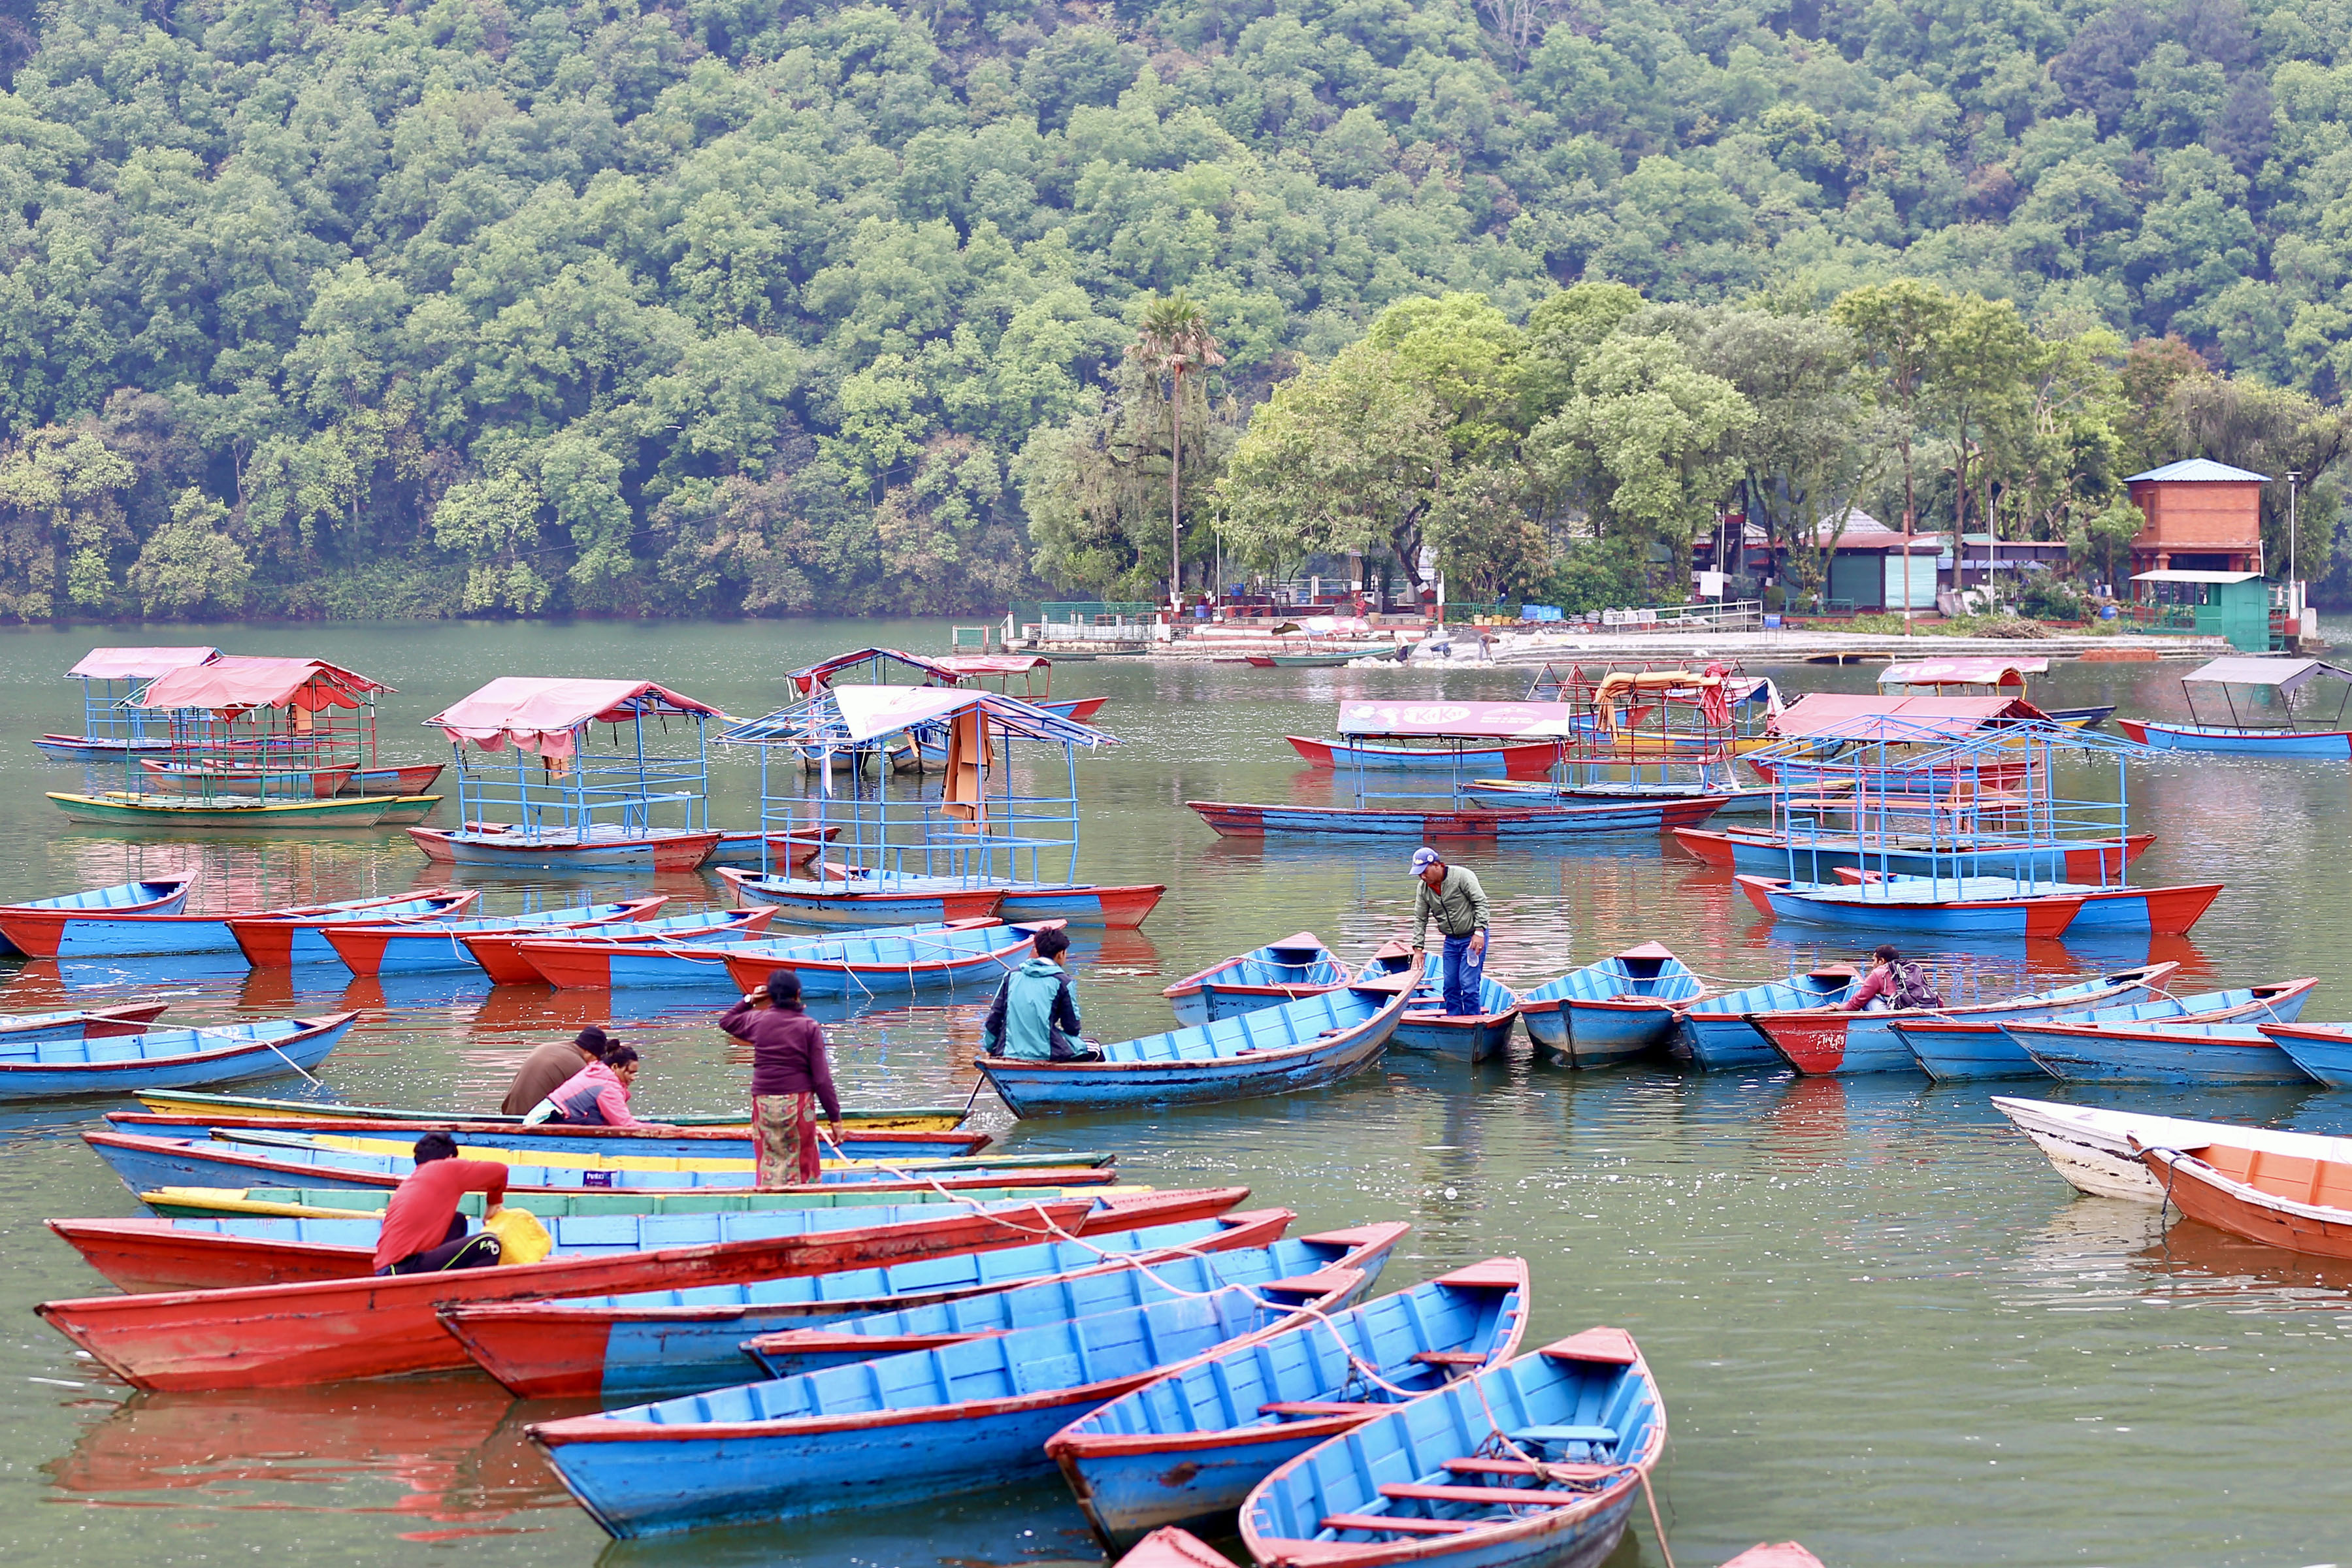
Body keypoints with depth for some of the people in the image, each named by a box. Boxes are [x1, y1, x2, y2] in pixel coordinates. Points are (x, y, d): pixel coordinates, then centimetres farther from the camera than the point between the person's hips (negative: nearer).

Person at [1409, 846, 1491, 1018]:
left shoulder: (1462, 876, -16)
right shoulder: (1423, 888, 1)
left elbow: (1481, 903, -16)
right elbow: (1420, 920, 7)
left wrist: (1479, 932, -23)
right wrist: (1418, 949, 1)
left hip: (1473, 939, -6)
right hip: (1451, 941, 6)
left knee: (1468, 984, -11)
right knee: (1450, 987, 6)